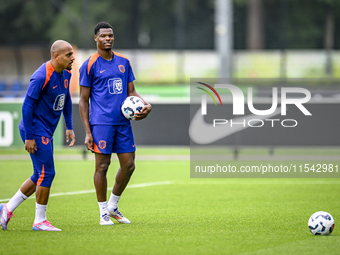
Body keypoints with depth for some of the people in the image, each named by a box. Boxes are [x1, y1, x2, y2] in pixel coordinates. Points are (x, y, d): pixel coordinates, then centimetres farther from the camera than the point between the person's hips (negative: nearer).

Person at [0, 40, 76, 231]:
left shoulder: (65, 74, 6)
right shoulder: (41, 77, -21)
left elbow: (66, 100, 21)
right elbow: (27, 106, -20)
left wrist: (69, 127, 17)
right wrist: (29, 137, -19)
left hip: (47, 132, 9)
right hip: (36, 130, -9)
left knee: (40, 176, 12)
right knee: (46, 174, -7)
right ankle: (40, 221, 3)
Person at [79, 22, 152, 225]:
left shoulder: (123, 62, 13)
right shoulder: (90, 65, -2)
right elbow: (84, 100, -1)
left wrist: (145, 104, -3)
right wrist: (87, 132, -7)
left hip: (123, 122, 5)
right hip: (101, 123, -5)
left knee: (128, 165, 3)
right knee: (102, 166, -3)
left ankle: (113, 206, 22)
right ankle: (104, 213, 8)